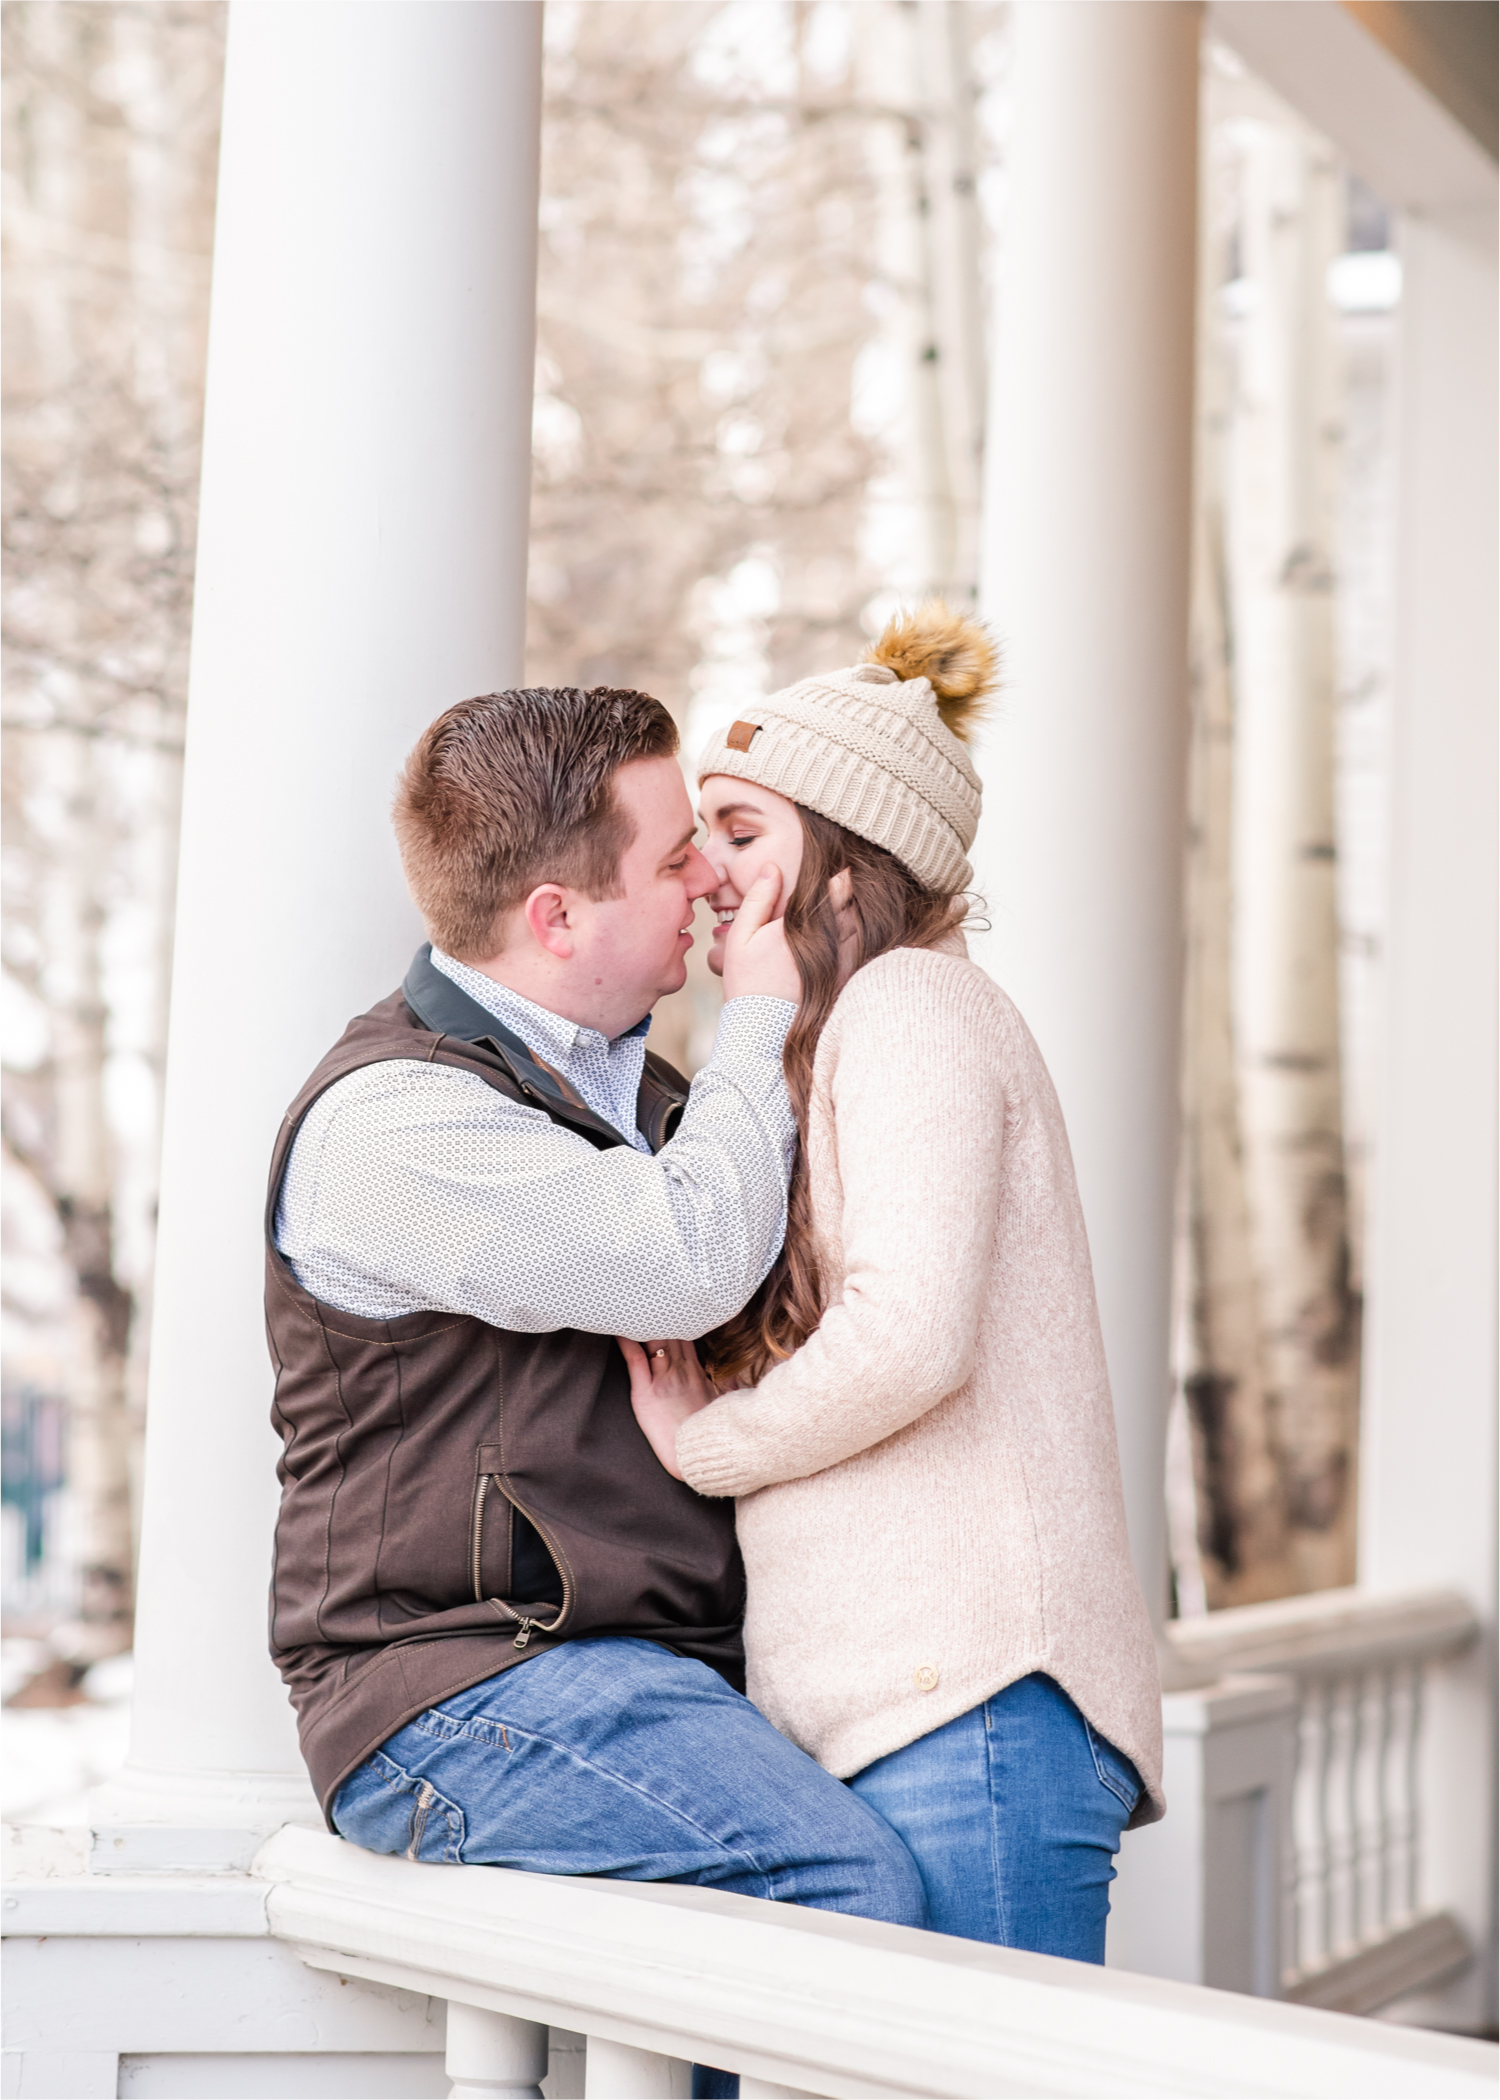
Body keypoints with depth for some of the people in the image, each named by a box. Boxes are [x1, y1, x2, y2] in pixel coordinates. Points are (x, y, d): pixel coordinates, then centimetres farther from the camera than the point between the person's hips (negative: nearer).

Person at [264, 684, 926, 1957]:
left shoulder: (632, 1088, 21)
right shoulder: (392, 1117, -9)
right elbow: (692, 1263, -20)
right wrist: (759, 1018, -5)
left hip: (651, 1677, 9)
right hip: (466, 1696, -9)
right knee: (855, 1887, -27)